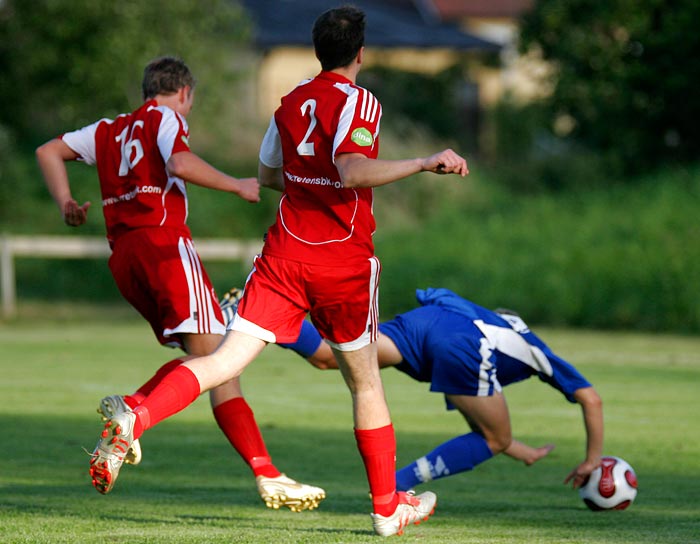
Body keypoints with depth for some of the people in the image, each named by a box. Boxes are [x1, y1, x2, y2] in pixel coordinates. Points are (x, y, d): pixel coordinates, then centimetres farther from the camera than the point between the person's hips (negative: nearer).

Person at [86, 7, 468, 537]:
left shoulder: (291, 103, 10)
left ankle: (133, 420, -31)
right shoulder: (359, 102, -9)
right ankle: (388, 507, 23)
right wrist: (426, 163, -21)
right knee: (366, 382, 13)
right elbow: (351, 171, -26)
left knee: (224, 360, -6)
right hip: (344, 264, -4)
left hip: (284, 254, 4)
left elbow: (268, 174, 23)